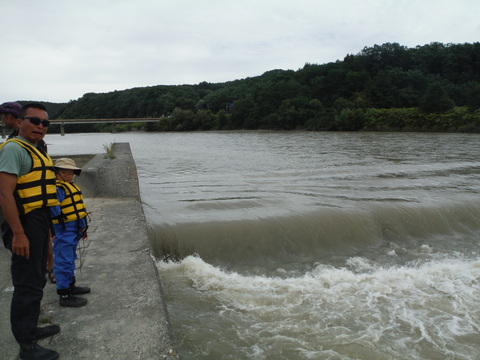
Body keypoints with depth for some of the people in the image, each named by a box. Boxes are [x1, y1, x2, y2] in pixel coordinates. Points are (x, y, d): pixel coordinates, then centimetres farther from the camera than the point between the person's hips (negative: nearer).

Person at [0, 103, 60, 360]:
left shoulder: (35, 151, 17)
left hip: (40, 221, 10)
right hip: (25, 223, -10)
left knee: (36, 280, 21)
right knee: (28, 284, -2)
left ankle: (30, 329, 37)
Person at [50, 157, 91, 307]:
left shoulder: (70, 187, 16)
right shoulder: (56, 188, -16)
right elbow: (53, 209, -29)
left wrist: (83, 227, 20)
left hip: (73, 231, 10)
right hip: (64, 231, -10)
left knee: (70, 260, 21)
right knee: (63, 261, -3)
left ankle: (70, 285, 35)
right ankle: (64, 295, 4)